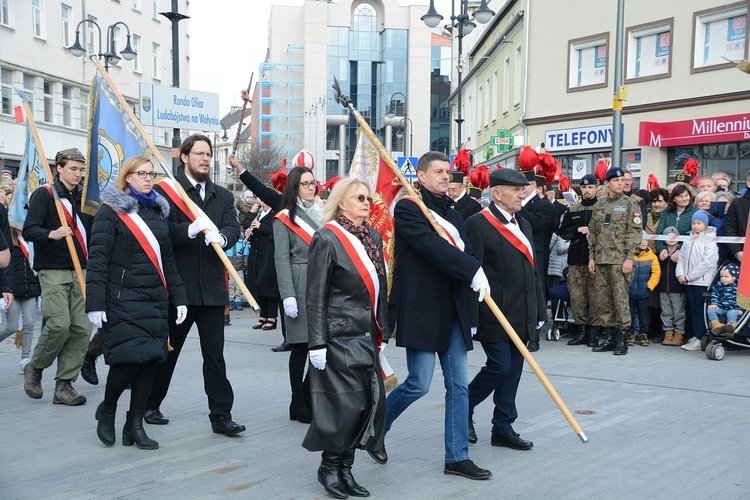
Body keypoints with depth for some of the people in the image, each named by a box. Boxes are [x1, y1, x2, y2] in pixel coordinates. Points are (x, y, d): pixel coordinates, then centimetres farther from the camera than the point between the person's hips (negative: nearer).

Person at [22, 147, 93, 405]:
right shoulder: (44, 194, -1)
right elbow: (29, 230, -10)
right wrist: (51, 234, -28)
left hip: (81, 271, 5)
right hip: (53, 271, -5)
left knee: (82, 328, -4)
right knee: (59, 324, -16)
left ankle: (64, 384, 5)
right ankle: (34, 368, 11)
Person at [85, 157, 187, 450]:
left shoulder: (158, 211, 15)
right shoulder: (111, 211, -3)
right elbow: (97, 260, -9)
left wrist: (178, 297, 11)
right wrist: (95, 303, -16)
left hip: (155, 299, 6)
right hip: (122, 300, -6)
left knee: (151, 359, 2)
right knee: (129, 357, -13)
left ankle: (135, 425, 13)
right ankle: (107, 409, 15)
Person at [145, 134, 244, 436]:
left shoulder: (222, 196, 15)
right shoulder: (166, 191, 1)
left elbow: (234, 228, 0)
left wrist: (221, 236, -22)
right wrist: (190, 230, -27)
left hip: (212, 287, 3)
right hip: (178, 286, -3)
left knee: (215, 354, 3)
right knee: (167, 351, 10)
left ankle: (221, 416, 7)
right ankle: (150, 406, 28)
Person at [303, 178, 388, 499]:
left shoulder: (372, 237, 10)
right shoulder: (327, 238, -9)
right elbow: (316, 295, -11)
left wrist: (382, 333, 14)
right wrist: (317, 343, -14)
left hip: (367, 336, 7)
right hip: (340, 336, -7)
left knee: (369, 402, 6)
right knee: (346, 403, -4)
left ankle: (344, 468, 20)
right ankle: (329, 467, 17)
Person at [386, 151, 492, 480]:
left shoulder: (452, 215, 18)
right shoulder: (407, 208, -7)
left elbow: (465, 252, 12)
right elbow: (431, 246, -21)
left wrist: (477, 273, -11)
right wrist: (473, 270, -26)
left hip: (452, 310, 8)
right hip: (421, 309, -7)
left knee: (458, 385, 6)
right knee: (419, 384, -4)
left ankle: (457, 457, 14)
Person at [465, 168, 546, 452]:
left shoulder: (524, 225, 16)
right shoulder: (478, 224, -11)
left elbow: (533, 272, 18)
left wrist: (539, 311, 15)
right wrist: (472, 318, -19)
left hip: (521, 317, 8)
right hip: (494, 315, -8)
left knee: (513, 371, 10)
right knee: (499, 366, -7)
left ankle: (503, 428, 19)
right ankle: (463, 409, 17)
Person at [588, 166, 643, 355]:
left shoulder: (630, 204, 0)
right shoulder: (599, 206, 14)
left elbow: (635, 232, -6)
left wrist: (629, 257, -13)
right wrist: (591, 257, 9)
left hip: (620, 260, -5)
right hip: (601, 260, 5)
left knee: (620, 299, -6)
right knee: (601, 299, 6)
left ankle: (621, 339, 2)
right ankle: (609, 336, 15)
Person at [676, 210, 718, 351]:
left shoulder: (710, 240, -7)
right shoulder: (688, 239, 13)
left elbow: (707, 262, -14)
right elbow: (681, 257, 13)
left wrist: (689, 276, -13)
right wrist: (680, 273, -4)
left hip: (702, 280, -6)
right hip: (688, 281, 6)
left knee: (700, 309, -5)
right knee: (693, 309, 10)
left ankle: (699, 339, -4)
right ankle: (696, 336, 16)